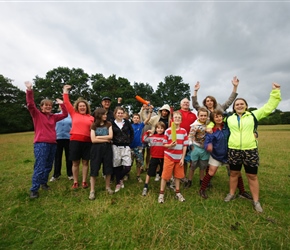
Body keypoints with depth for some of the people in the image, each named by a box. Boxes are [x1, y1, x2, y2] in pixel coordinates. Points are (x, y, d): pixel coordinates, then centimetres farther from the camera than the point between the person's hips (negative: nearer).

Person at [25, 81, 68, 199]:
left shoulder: (53, 117, 14)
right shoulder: (37, 114, 1)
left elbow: (65, 114, 16)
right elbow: (30, 104, -13)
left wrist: (62, 104, 9)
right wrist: (29, 91, -22)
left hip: (52, 144, 6)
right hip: (41, 144, -5)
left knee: (48, 166, 14)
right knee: (39, 167, -7)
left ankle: (44, 182, 32)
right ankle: (34, 189, 4)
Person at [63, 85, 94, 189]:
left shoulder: (91, 118, 6)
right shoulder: (74, 114, 8)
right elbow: (67, 103, 9)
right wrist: (66, 91, 12)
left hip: (87, 142, 0)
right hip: (75, 141, 0)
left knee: (85, 162, 8)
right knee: (75, 162, 8)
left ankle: (84, 182, 20)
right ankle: (75, 182, 21)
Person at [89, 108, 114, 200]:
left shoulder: (108, 124, 6)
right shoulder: (93, 125, 2)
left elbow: (110, 136, -6)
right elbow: (93, 140, -8)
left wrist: (98, 137, -6)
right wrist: (106, 139, -7)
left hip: (107, 148, 2)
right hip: (96, 149, -1)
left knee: (108, 168, 7)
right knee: (94, 169, 1)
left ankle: (108, 187, 26)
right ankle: (92, 191, 13)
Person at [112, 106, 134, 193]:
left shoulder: (127, 122, 3)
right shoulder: (112, 123, -1)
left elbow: (132, 132, 13)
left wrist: (130, 141, 7)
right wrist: (112, 142, -4)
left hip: (126, 147, 1)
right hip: (116, 147, -1)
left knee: (127, 167, -4)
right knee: (117, 166, 6)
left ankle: (119, 179, 24)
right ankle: (118, 183, 26)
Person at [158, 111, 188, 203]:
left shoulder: (184, 131, 0)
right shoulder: (168, 131, -8)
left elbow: (185, 146, 2)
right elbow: (164, 144, -3)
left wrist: (182, 158, -2)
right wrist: (170, 145, -25)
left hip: (179, 158, 3)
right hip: (169, 157, -3)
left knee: (178, 175, 15)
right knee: (165, 175, 4)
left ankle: (177, 193, 33)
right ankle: (161, 194, 19)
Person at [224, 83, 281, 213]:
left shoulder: (253, 115, 5)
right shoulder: (229, 118, 8)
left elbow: (268, 107, 4)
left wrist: (275, 91, 2)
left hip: (250, 150, -1)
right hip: (233, 150, 1)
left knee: (252, 175, 8)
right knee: (234, 173, 13)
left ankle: (256, 201, 24)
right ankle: (231, 194, 31)